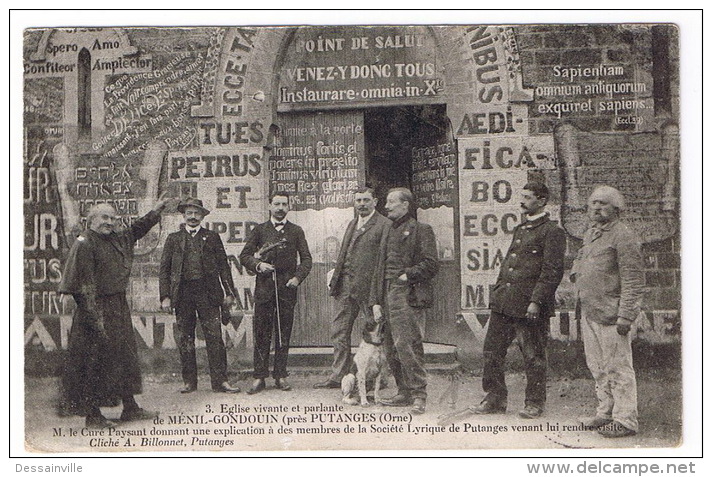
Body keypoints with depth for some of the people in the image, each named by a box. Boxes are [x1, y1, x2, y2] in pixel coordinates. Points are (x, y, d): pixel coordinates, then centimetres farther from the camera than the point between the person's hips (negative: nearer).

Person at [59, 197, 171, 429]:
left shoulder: (118, 240, 12)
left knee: (126, 356, 13)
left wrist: (156, 211, 31)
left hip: (119, 308, 9)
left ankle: (130, 408, 23)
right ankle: (93, 415, 4)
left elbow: (137, 229, 34)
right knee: (95, 362, -3)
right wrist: (95, 317, -20)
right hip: (97, 308, -9)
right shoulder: (84, 244, -12)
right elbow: (82, 284, -17)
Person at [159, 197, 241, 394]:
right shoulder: (173, 239, 13)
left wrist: (229, 292, 1)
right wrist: (165, 296, -1)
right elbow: (164, 270, 9)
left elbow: (223, 266, 10)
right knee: (185, 339, 5)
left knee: (214, 337, -6)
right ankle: (189, 381, 13)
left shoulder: (212, 237, 12)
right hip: (182, 293, 1)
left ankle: (220, 380, -3)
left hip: (208, 293, -1)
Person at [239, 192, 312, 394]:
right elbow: (244, 256, 8)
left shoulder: (296, 231, 12)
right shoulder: (259, 230, 11)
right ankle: (259, 377, 3)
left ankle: (280, 375, 11)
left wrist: (298, 277, -6)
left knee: (284, 334, 3)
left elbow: (306, 258, 9)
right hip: (264, 286, 0)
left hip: (287, 288, 1)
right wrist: (258, 265, -11)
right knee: (261, 334, -2)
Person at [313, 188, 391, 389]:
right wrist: (334, 279, 10)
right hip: (345, 286, 8)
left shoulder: (384, 225, -6)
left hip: (368, 287, -8)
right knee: (339, 331, 8)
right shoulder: (352, 224, 20)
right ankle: (338, 376, 16)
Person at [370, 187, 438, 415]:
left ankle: (418, 396, -9)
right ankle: (404, 393, 17)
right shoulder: (388, 231, 21)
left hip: (409, 296, -8)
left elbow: (431, 264, -8)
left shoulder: (421, 230, -1)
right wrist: (376, 302, 14)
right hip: (388, 297, 8)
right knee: (392, 350, 8)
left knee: (407, 345, -13)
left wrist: (407, 275, -12)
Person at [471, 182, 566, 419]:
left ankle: (535, 403, 15)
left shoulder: (552, 231, -6)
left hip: (528, 304, -8)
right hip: (503, 302, 8)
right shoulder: (520, 229, 20)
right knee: (492, 351, 8)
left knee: (533, 357, 2)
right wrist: (496, 292, 15)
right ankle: (495, 399, 18)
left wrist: (536, 302, -19)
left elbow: (552, 271, -13)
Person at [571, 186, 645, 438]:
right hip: (588, 312, 9)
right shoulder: (590, 234, 15)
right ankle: (605, 413, 27)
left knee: (618, 368, -3)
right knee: (598, 367, 16)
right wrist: (576, 271, 13)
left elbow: (633, 280, -15)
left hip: (610, 313, -9)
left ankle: (625, 420, 4)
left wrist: (625, 316, -19)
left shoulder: (623, 236, -11)